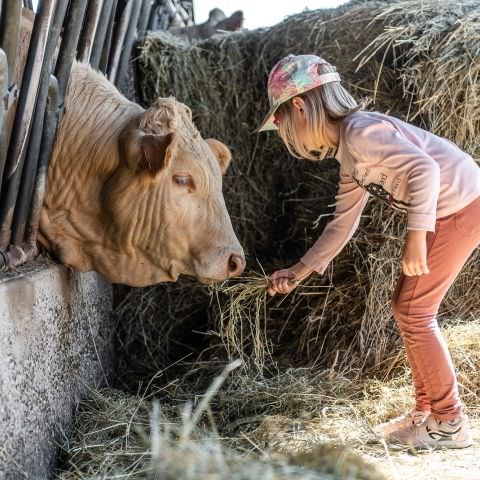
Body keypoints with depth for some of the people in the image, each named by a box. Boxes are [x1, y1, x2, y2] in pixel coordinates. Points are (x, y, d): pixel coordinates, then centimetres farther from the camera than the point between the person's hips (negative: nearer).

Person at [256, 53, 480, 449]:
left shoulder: (359, 132, -18)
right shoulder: (349, 155, 13)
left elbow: (424, 168, -28)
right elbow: (343, 223, 19)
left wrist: (416, 235, -33)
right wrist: (299, 272, 19)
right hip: (446, 213, 10)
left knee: (413, 311, -4)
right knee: (408, 308, 14)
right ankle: (426, 411, 23)